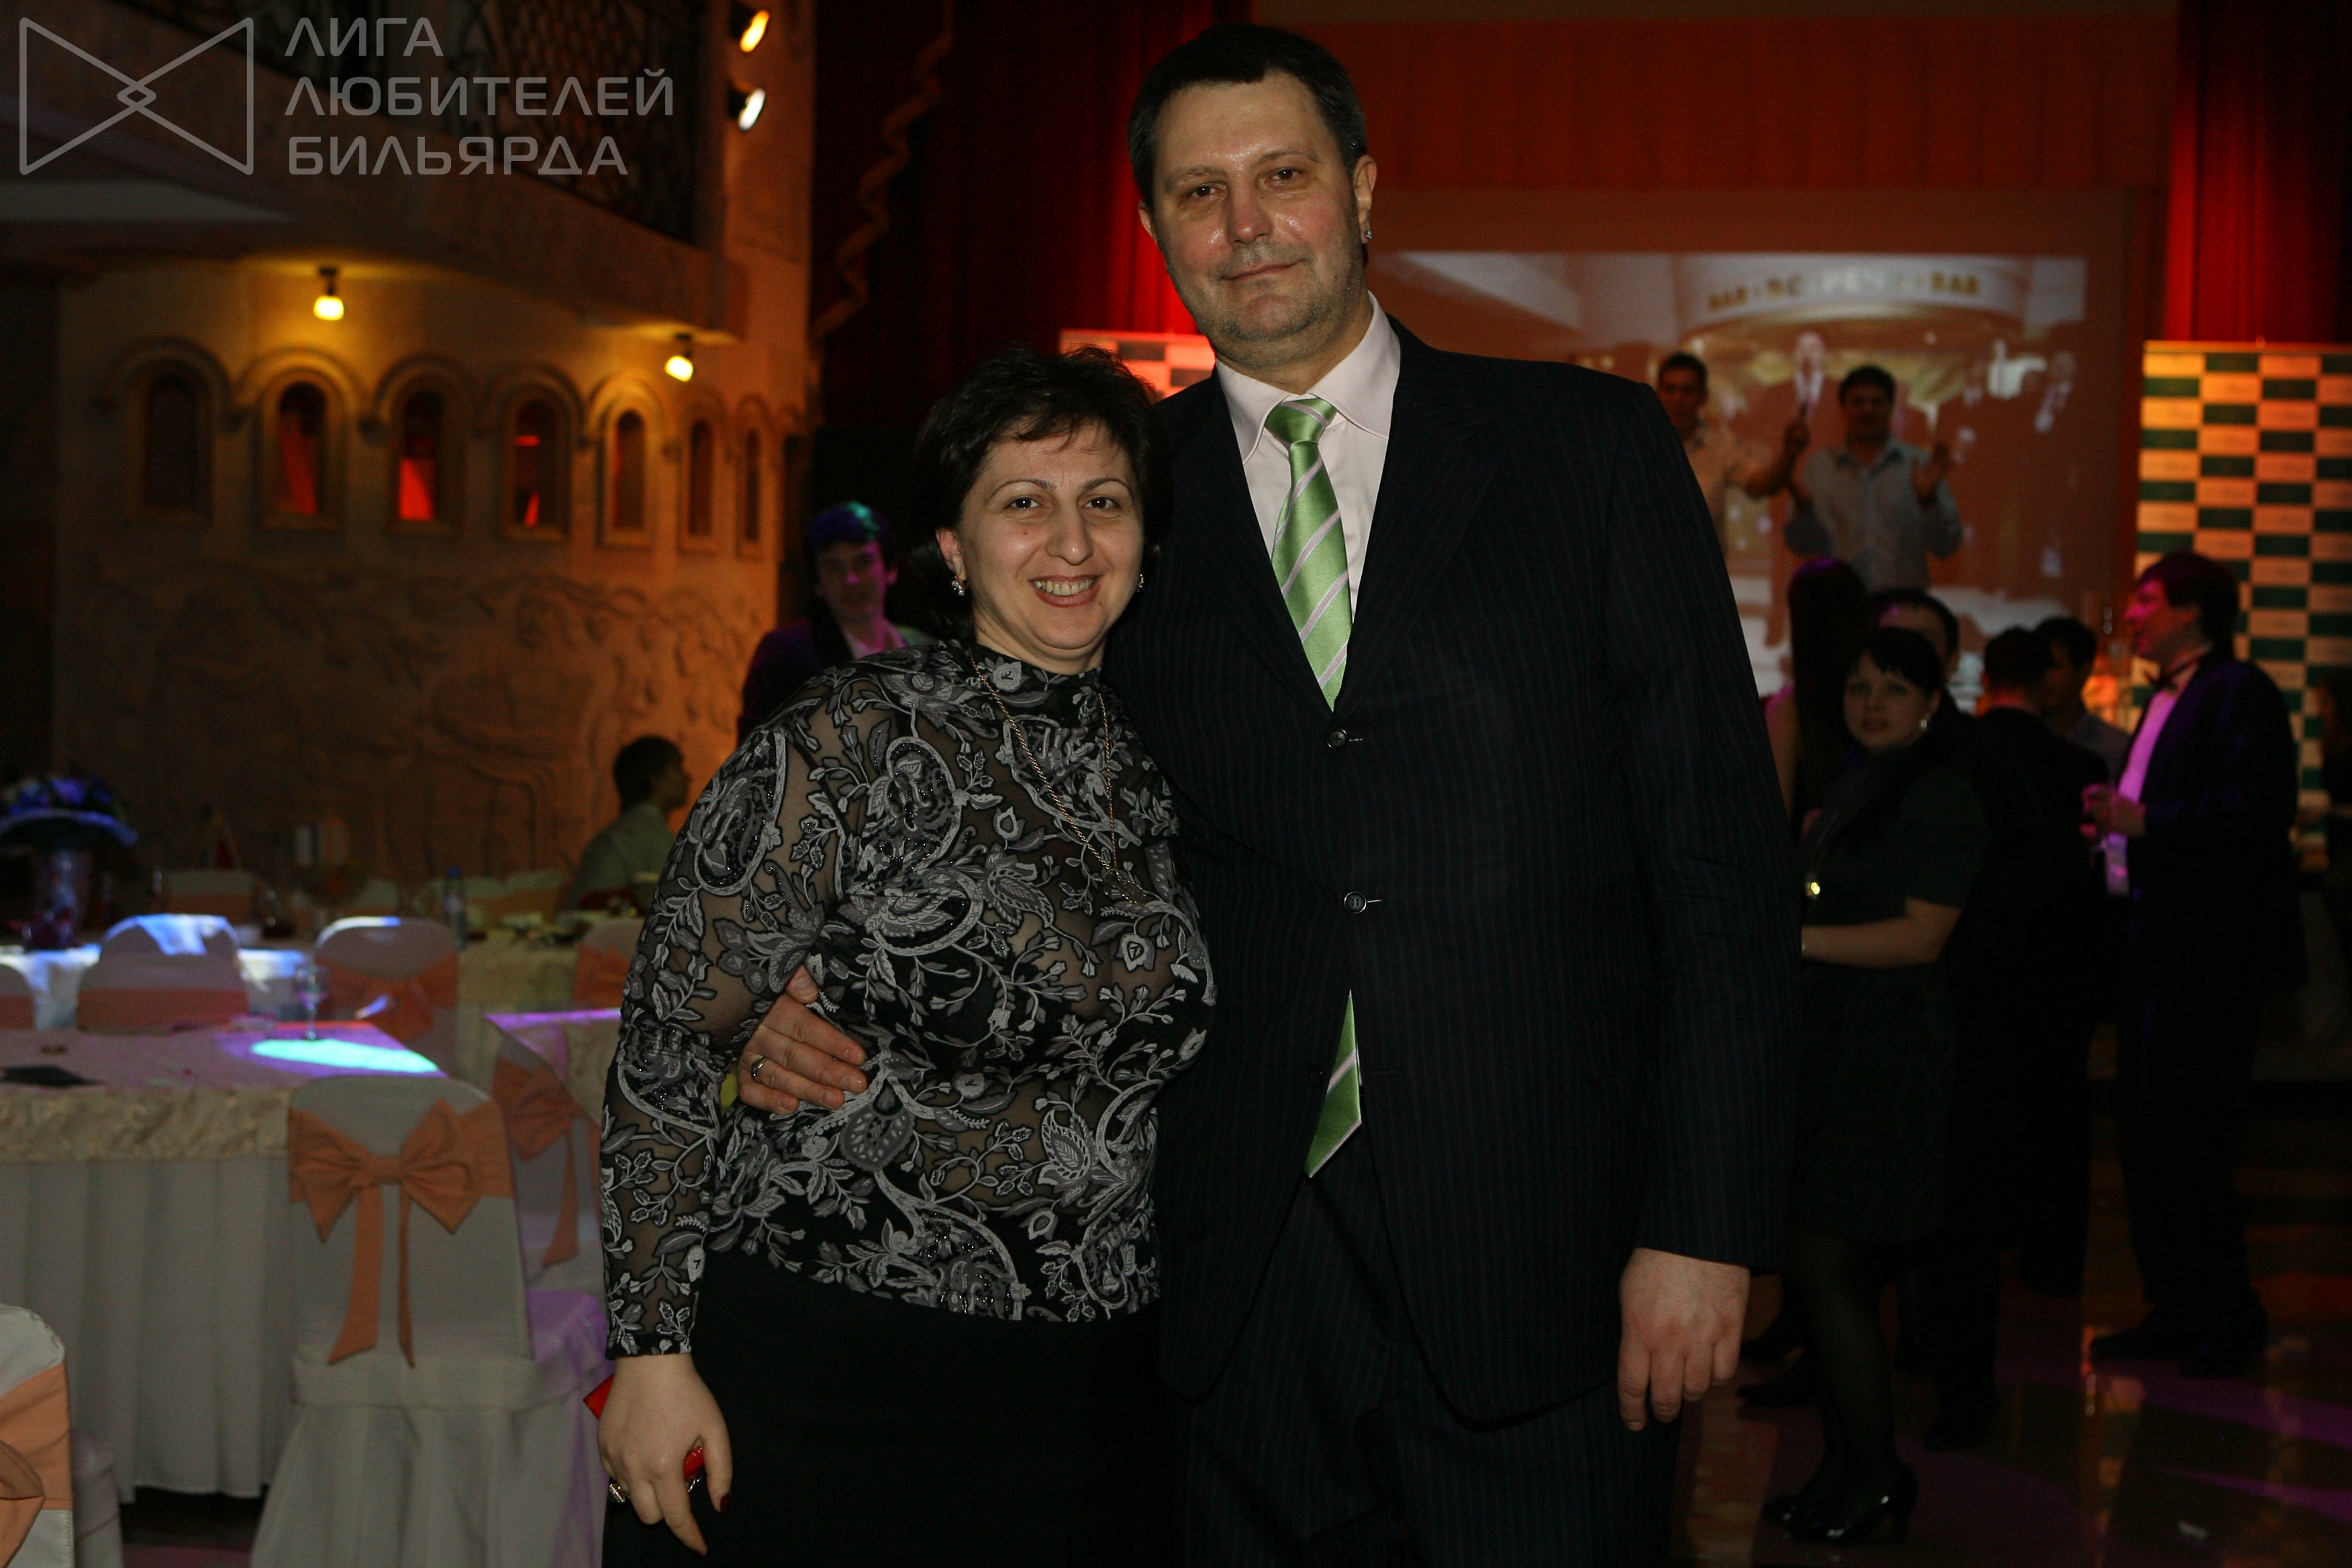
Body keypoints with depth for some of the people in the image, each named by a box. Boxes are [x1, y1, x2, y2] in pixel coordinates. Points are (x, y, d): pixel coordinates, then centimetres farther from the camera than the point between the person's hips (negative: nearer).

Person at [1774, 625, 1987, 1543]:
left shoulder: (1940, 797, -10)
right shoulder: (1853, 786, 16)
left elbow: (1921, 935, -16)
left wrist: (1797, 938, -19)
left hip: (1885, 1054, -8)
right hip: (1827, 1045, 8)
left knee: (1824, 1264, -7)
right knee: (1834, 1270, 11)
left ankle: (1874, 1475, 6)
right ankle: (1851, 1469, 21)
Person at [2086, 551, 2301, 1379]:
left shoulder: (2241, 691, -9)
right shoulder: (2162, 702, 20)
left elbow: (2262, 806, -21)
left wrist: (2145, 821, -23)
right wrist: (2113, 827, 7)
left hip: (2210, 952, -10)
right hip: (2152, 946, 10)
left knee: (2182, 1135, -8)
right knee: (2143, 1134, 11)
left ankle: (2227, 1318, 4)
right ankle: (2175, 1310, 20)